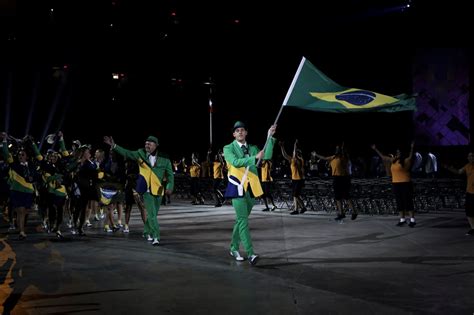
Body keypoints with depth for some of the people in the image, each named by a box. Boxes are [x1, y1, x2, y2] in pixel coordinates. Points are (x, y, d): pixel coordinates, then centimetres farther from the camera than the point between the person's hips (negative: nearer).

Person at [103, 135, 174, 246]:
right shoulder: (141, 154, 1)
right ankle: (156, 237, -10)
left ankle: (147, 232, 37)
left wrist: (169, 187, -14)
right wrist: (114, 145, -8)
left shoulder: (164, 159, -2)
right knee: (151, 214, -11)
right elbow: (126, 153, 1)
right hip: (147, 190, -2)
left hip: (158, 190, 2)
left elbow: (170, 175, 0)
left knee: (153, 214, 14)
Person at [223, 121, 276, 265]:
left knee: (241, 219, 13)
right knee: (243, 220, -12)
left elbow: (267, 156, -4)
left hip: (251, 188, 5)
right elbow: (236, 162, -18)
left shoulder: (253, 148, 12)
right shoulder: (228, 148, -1)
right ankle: (250, 253, -16)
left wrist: (270, 137, -10)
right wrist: (255, 158, -26)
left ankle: (234, 248, 27)